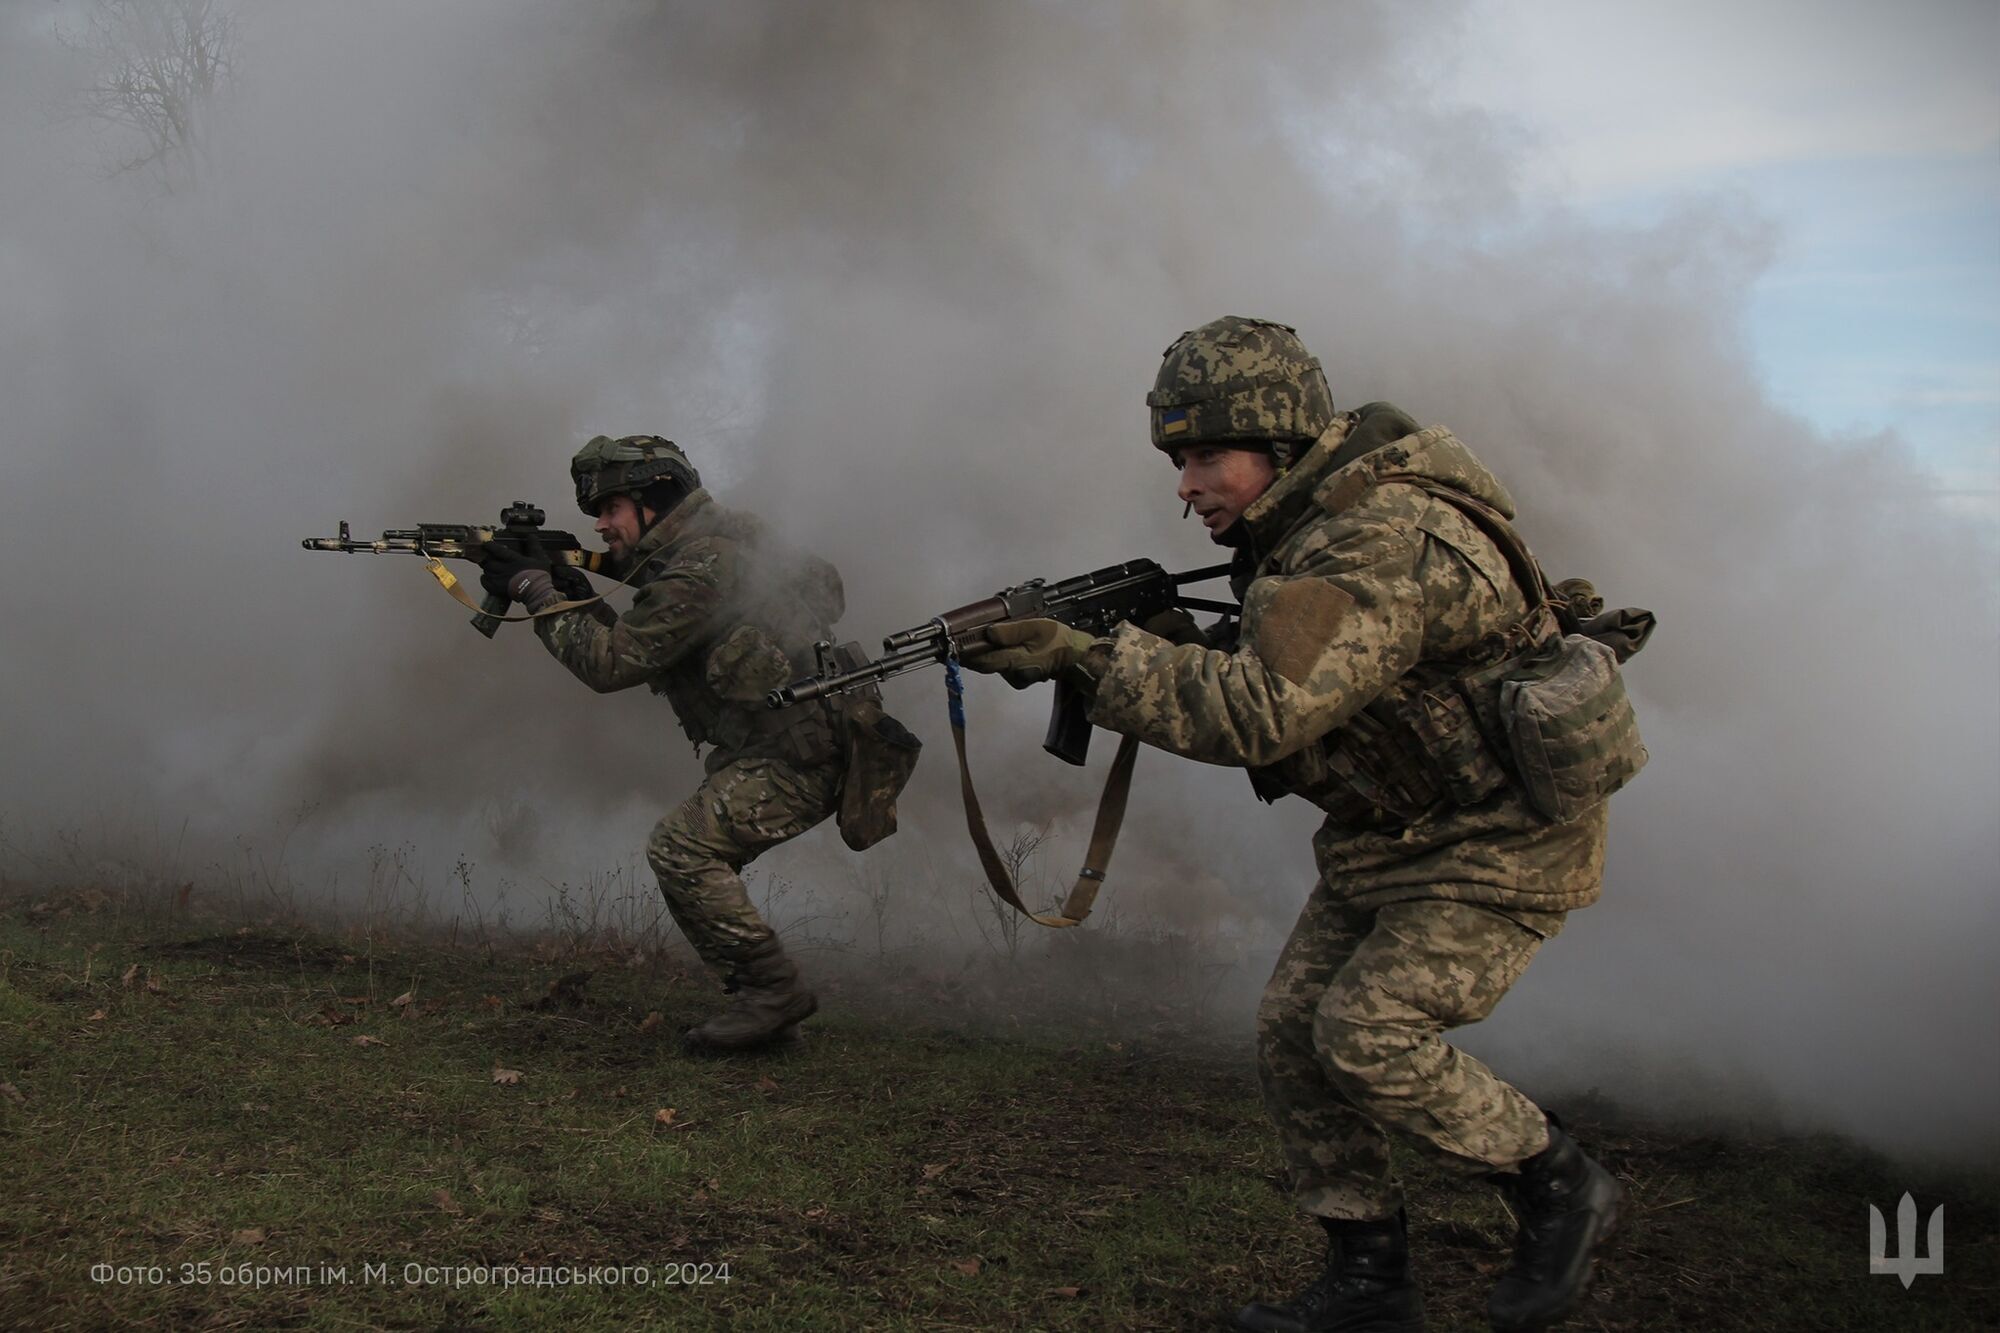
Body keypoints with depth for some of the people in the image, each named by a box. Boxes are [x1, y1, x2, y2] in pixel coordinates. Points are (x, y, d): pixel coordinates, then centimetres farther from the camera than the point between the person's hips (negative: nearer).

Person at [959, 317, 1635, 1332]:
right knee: (1291, 1033, 3)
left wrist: (1090, 659, -34)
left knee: (1368, 1033, -16)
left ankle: (1558, 1187, 7)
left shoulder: (1385, 541, -29)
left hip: (1502, 841, -9)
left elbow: (1264, 710, -37)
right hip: (1390, 834, 9)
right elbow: (1273, 670, 10)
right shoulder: (1305, 525, 3)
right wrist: (1181, 645, -10)